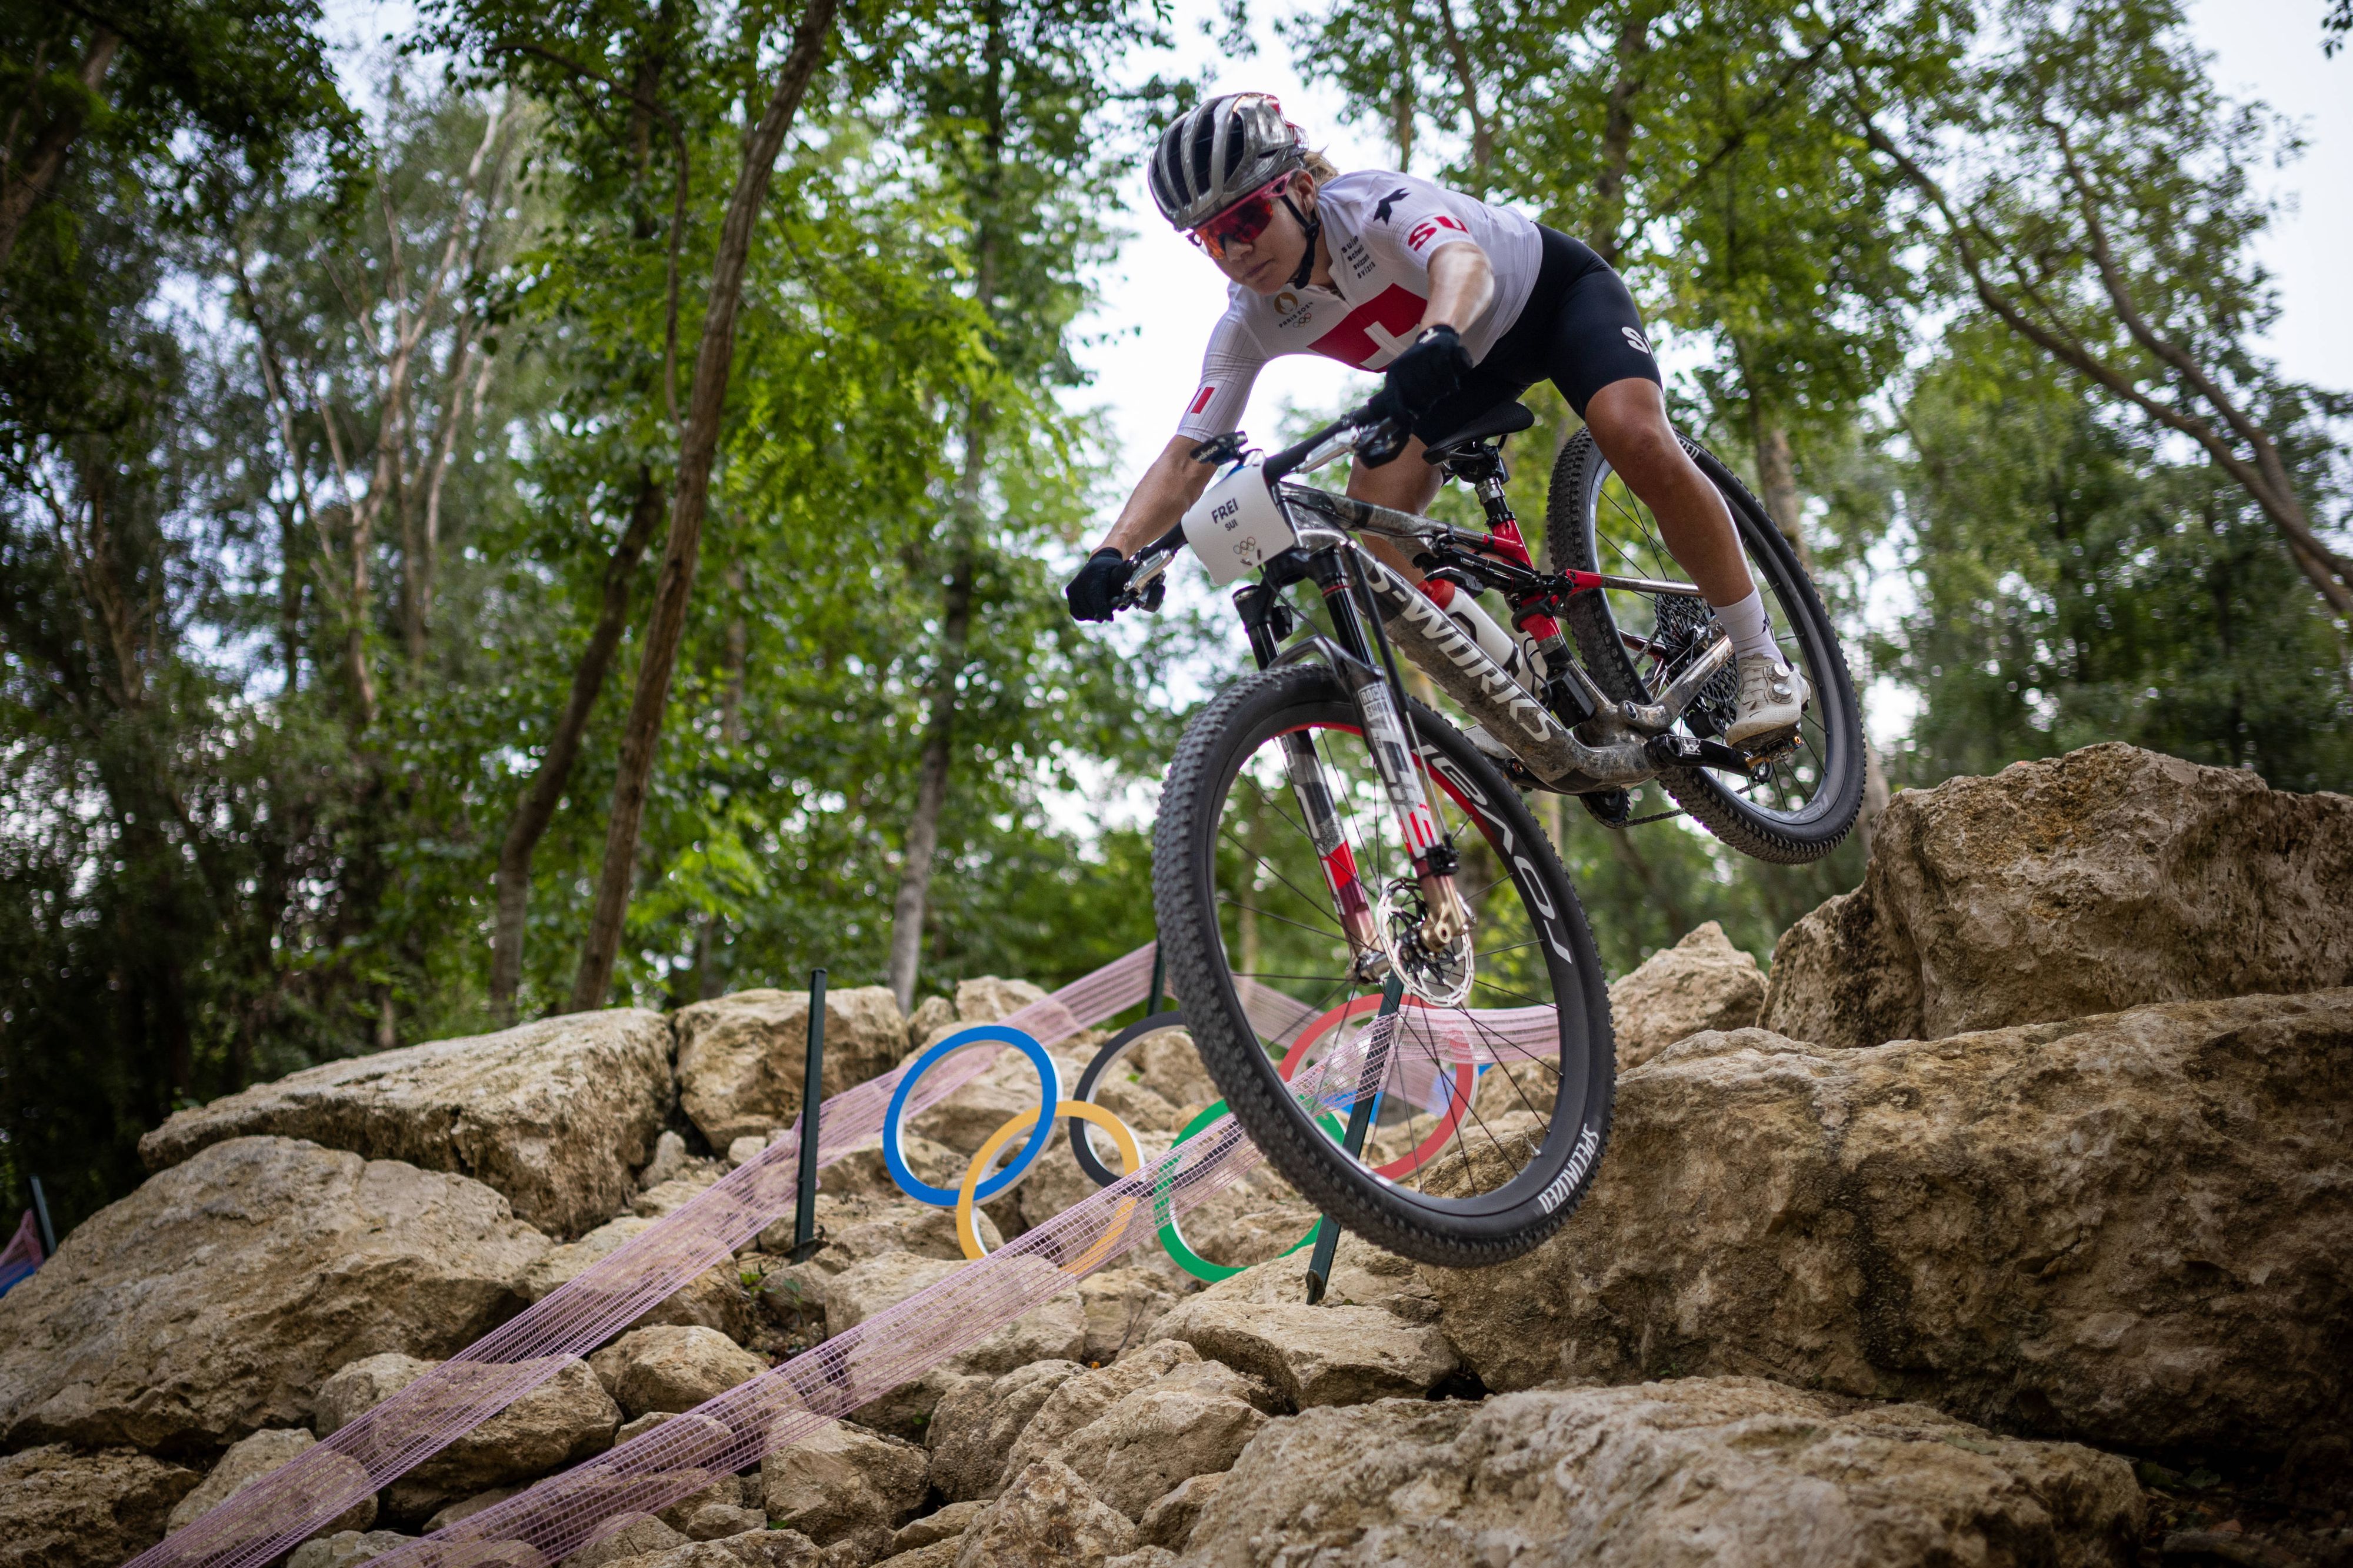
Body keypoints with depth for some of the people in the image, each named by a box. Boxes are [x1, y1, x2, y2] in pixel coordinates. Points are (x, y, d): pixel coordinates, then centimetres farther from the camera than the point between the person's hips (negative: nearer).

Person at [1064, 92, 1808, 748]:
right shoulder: (1249, 323, -21)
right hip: (1467, 363, 5)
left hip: (1555, 291, -5)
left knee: (1637, 439, -33)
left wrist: (1439, 336, -81)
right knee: (1367, 527, -18)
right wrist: (1114, 553, -43)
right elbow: (1186, 458, -25)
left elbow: (1464, 262, -57)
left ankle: (1760, 658, -15)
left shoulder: (1375, 203, -36)